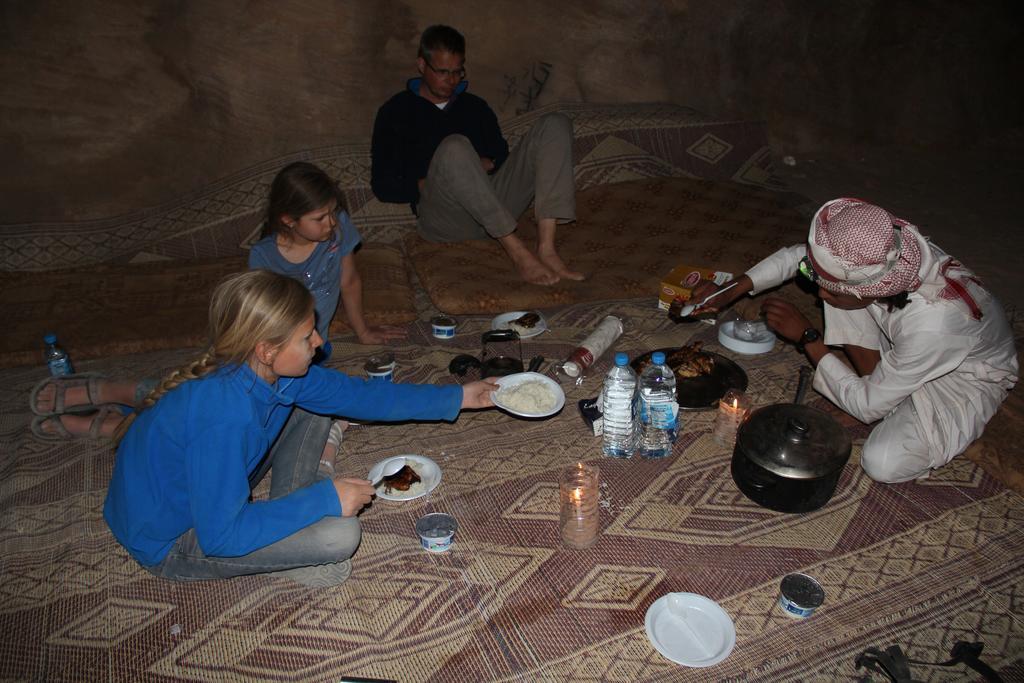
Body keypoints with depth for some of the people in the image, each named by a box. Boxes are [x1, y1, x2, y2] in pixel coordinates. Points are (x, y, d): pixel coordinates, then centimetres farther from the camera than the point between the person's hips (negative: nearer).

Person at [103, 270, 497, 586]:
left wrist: (458, 398, 1)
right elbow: (220, 535, -32)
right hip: (168, 543, -8)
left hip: (209, 490, 9)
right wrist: (324, 499, -28)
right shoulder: (224, 417, -39)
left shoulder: (273, 371, -12)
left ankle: (287, 514, 4)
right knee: (339, 534, -27)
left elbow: (359, 395, -1)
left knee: (313, 408, 6)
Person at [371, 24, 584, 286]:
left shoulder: (475, 106, 24)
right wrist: (429, 183, -10)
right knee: (455, 146, -36)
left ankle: (546, 248, -28)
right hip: (443, 218, -4)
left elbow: (502, 157, 23)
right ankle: (517, 251, -33)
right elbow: (383, 186, 3)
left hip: (493, 209, 5)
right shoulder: (396, 111, 11)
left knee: (554, 124, -10)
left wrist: (484, 165, 1)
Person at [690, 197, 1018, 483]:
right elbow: (797, 255, -6)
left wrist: (808, 336, -26)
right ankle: (874, 377, -1)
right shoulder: (875, 252, -28)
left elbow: (868, 408, -28)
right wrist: (729, 292, -12)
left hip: (967, 378, -5)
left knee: (884, 464, -28)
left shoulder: (931, 326, -43)